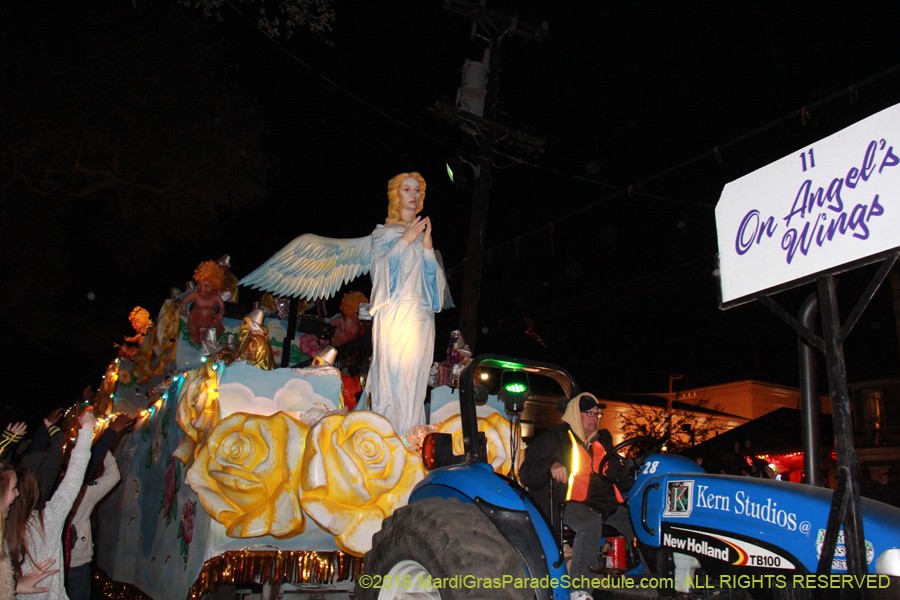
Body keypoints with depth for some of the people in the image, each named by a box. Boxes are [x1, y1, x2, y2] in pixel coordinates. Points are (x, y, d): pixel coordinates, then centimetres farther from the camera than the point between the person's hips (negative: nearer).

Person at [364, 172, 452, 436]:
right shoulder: (383, 232, 16)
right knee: (391, 372, -12)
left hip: (421, 314, 3)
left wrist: (427, 245, -1)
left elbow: (433, 275, 13)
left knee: (415, 376, -4)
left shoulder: (424, 234, 23)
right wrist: (405, 240, -5)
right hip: (394, 312, -3)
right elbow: (380, 265, 0)